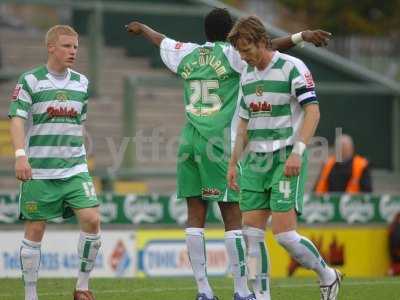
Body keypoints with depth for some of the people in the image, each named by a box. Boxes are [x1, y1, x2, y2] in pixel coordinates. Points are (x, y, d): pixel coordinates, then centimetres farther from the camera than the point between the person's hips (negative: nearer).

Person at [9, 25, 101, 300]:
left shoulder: (81, 83, 10)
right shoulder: (30, 81, -4)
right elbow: (17, 120, -10)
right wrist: (20, 155, -22)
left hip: (75, 168, 3)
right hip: (38, 170, -3)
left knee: (92, 219, -12)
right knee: (35, 230, 1)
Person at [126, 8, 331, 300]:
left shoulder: (187, 54, 13)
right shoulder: (231, 54, -3)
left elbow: (160, 39, 33)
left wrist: (141, 28, 53)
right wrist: (302, 36, -23)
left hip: (189, 141, 6)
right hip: (218, 142, -5)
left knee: (196, 218, 4)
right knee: (233, 219, -3)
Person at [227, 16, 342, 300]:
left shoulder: (292, 68, -9)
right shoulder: (247, 76, 14)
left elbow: (313, 111, -15)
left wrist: (297, 152, -24)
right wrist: (233, 164, 18)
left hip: (286, 159, -7)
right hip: (256, 161, 7)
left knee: (284, 234, -12)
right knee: (252, 233, -2)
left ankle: (328, 276, 11)